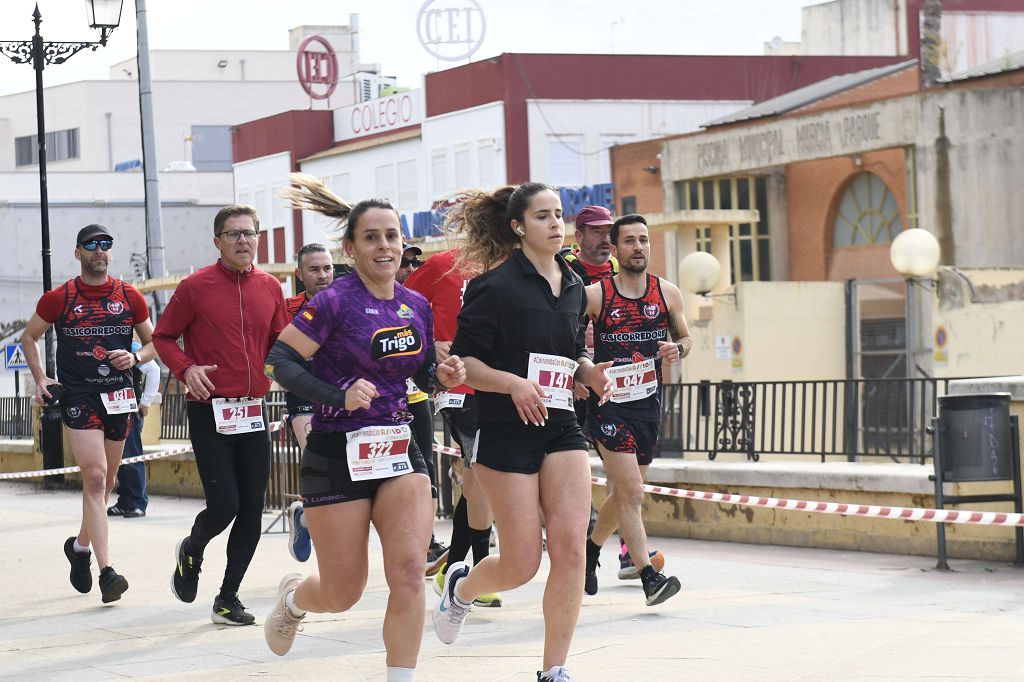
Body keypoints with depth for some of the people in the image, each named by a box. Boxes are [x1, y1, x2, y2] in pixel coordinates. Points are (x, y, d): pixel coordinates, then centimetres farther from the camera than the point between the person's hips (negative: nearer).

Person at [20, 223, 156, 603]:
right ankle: (106, 571, -23)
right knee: (95, 476, -17)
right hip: (78, 397, -4)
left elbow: (153, 343, 16)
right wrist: (40, 379, 3)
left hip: (119, 397, 4)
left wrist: (135, 358, -5)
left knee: (105, 482, 13)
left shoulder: (130, 298, 6)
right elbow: (29, 337, 14)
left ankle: (81, 544, 39)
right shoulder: (59, 299, 0)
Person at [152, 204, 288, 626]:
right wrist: (185, 368, -14)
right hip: (209, 412, -5)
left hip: (253, 412, 5)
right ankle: (191, 552, 24)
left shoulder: (270, 288, 7)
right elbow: (163, 337, 2)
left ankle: (228, 598, 15)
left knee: (252, 509, 3)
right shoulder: (195, 287, -5)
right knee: (224, 505, -10)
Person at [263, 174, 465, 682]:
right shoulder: (336, 303, -13)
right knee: (343, 595, 5)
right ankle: (293, 596, 42)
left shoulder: (417, 307, 5)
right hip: (338, 456, -4)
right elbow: (280, 359, -14)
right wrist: (338, 396, -26)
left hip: (398, 451, 4)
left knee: (409, 573, -15)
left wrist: (444, 376, -4)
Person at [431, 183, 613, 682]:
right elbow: (462, 361, -10)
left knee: (571, 548, -8)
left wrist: (591, 373, 2)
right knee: (522, 564, -3)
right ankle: (462, 585, 32)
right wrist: (514, 383, -24)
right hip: (507, 433, -5)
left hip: (561, 429, 6)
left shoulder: (573, 287, 11)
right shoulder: (497, 286, -9)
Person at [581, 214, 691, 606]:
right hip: (607, 402, -5)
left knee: (622, 494, 16)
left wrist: (678, 349, -6)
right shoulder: (594, 296, -7)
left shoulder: (668, 294, 4)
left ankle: (591, 550, 40)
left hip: (648, 404, 5)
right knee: (631, 493, -13)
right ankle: (649, 577, -12)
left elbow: (684, 337, 16)